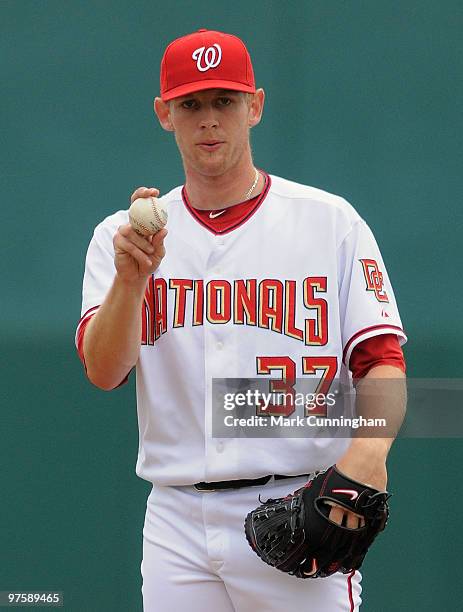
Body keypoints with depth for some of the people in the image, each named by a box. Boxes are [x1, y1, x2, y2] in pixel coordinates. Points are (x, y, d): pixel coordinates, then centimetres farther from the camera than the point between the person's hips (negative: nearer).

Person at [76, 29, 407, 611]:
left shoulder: (331, 221, 5)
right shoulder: (123, 237, 11)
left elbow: (382, 363, -2)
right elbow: (103, 371, -3)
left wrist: (369, 448, -21)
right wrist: (131, 278, -21)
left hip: (300, 513, -2)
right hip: (177, 522, 2)